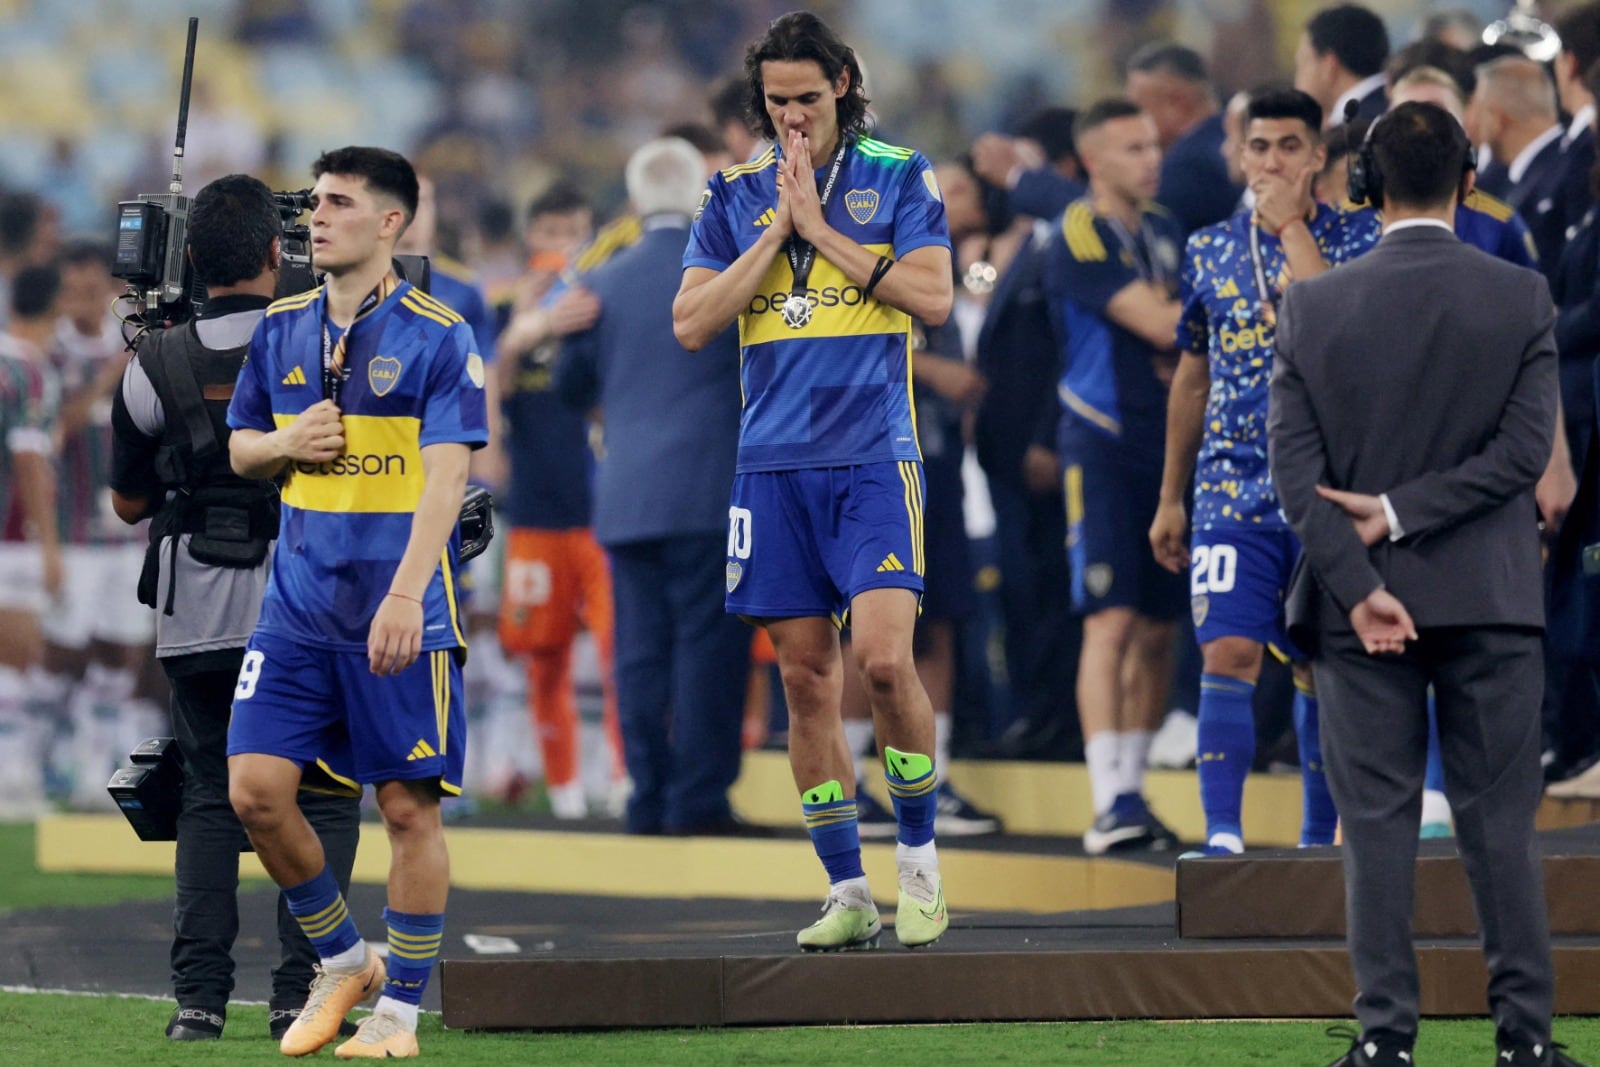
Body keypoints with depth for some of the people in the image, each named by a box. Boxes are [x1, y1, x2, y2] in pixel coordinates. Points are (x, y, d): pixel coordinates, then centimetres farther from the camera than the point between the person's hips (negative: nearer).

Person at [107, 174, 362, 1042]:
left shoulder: (156, 367, -3)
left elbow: (128, 503, 8)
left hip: (196, 616, 2)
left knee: (208, 798, 12)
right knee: (321, 802, 5)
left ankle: (198, 995, 3)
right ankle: (301, 992, -4)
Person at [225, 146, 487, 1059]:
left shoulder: (438, 336, -7)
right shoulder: (282, 330, 9)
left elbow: (446, 475, -14)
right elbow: (241, 447, 19)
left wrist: (407, 593, -25)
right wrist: (286, 443, -5)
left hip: (399, 614, -5)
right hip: (299, 603, 5)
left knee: (409, 805, -2)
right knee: (257, 788, -3)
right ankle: (343, 963, 16)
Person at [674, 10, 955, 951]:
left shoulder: (899, 176, 4)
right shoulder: (737, 195, 11)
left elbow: (934, 296, -8)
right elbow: (693, 323, 4)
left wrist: (820, 229, -8)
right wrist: (775, 234, -5)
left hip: (873, 457, -3)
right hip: (775, 461, 3)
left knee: (882, 657, -17)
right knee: (807, 677, 3)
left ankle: (920, 857, 1)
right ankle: (848, 894, 9)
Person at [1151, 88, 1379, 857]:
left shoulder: (1356, 237, 0)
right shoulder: (1210, 251, 9)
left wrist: (1292, 223, -15)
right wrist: (1170, 498, 18)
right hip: (1233, 483, 1)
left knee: (1320, 669, 4)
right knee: (1228, 654, -12)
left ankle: (1317, 839, 15)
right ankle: (1223, 836, -14)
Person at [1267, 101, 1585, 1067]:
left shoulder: (1312, 307, -2)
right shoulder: (1522, 299, -5)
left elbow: (1295, 463, -6)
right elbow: (1525, 448, -10)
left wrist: (1358, 585, -8)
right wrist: (1400, 513, -8)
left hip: (1364, 601, 0)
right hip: (1490, 600, 0)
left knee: (1377, 822, 4)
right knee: (1501, 822, 5)